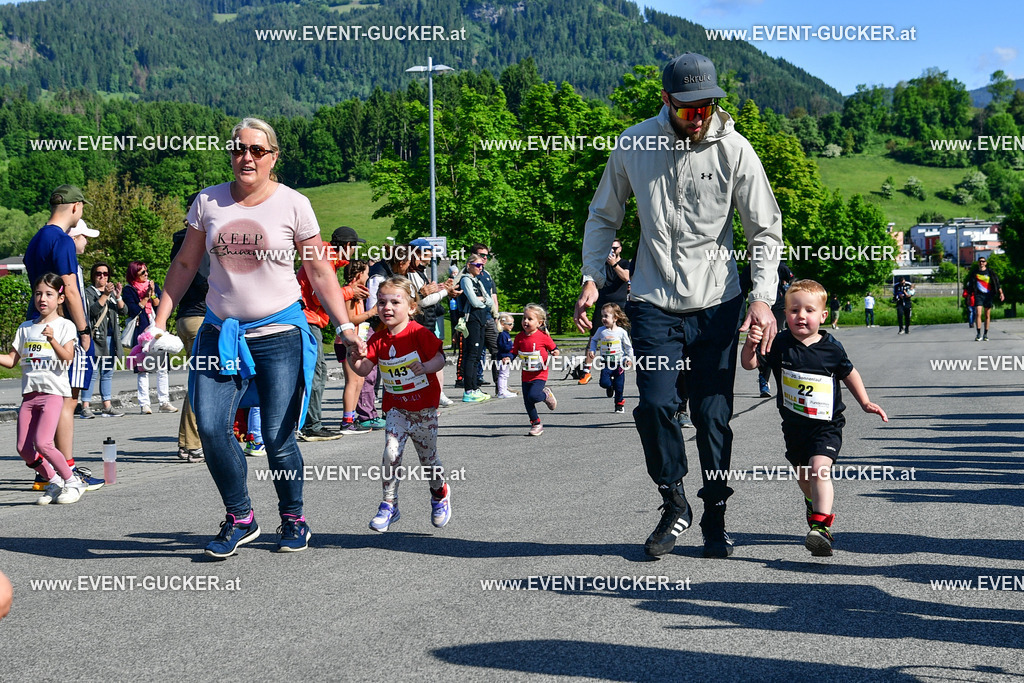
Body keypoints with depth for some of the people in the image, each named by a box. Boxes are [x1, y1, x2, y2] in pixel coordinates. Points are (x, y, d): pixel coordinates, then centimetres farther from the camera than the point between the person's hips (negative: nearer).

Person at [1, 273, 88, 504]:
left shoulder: (64, 325, 0)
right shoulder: (26, 328, 14)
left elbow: (68, 357, -14)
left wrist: (52, 340, -29)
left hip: (53, 391, -6)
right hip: (30, 392, 6)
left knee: (43, 442, -19)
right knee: (23, 448, -2)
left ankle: (72, 481, -2)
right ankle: (54, 481, 16)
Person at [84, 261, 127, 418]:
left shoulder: (111, 291, 18)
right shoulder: (89, 292, 1)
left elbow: (124, 311, 7)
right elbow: (93, 310, -16)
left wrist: (118, 297, -11)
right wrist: (105, 295, -24)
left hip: (111, 337, 6)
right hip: (96, 337, -6)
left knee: (108, 373, 9)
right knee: (93, 372, -10)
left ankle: (107, 407, 12)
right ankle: (85, 407, -9)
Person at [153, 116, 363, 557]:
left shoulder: (293, 205, -1)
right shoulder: (208, 202, 5)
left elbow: (320, 273, 3)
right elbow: (185, 265, 13)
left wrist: (345, 327, -4)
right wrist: (160, 321, 8)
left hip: (279, 334, -3)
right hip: (221, 333, 3)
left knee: (277, 438, -4)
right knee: (210, 427, -10)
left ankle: (294, 519, 19)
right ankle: (240, 519, 8)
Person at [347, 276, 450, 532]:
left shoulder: (419, 333, -13)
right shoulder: (378, 339, -3)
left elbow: (440, 357, -14)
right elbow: (364, 370, -7)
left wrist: (426, 367, -34)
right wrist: (355, 360, -29)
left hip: (424, 408, -2)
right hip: (396, 408, 2)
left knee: (428, 457, 10)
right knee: (391, 453, -15)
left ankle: (440, 494, 38)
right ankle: (389, 505, -3)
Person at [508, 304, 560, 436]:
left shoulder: (543, 337, -11)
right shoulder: (520, 337, 2)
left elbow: (553, 348, 1)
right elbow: (514, 351, 9)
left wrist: (555, 352, -21)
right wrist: (508, 358, -11)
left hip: (539, 375, -5)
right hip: (526, 375, 5)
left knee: (533, 396, -24)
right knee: (527, 402, 6)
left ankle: (546, 395, 10)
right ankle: (536, 424, 22)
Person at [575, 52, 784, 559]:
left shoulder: (734, 149, -5)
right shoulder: (634, 146, -2)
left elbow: (765, 228, -1)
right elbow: (603, 217, 11)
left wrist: (763, 297, -13)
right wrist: (592, 277, -1)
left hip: (717, 305, 0)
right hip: (654, 303, 1)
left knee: (713, 415, 0)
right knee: (655, 405, -13)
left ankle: (715, 519, 17)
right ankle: (673, 505, 8)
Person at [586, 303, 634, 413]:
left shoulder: (622, 332, -6)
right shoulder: (601, 331, 0)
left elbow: (628, 346, 3)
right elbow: (594, 340, 16)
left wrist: (629, 357, -6)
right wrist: (592, 350, 2)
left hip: (619, 362, -1)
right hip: (606, 362, 1)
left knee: (619, 386, 2)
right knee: (604, 383, -14)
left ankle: (619, 404, 23)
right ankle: (610, 387, 24)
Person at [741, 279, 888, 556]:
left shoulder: (831, 348, -6)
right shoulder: (780, 345, -6)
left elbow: (849, 374, 12)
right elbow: (750, 364, -14)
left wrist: (865, 402, 12)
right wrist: (750, 345, -34)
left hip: (826, 424, -3)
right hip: (794, 424, 3)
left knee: (819, 469, -23)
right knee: (803, 475, 20)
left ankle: (821, 527, -29)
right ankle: (816, 507, 49)